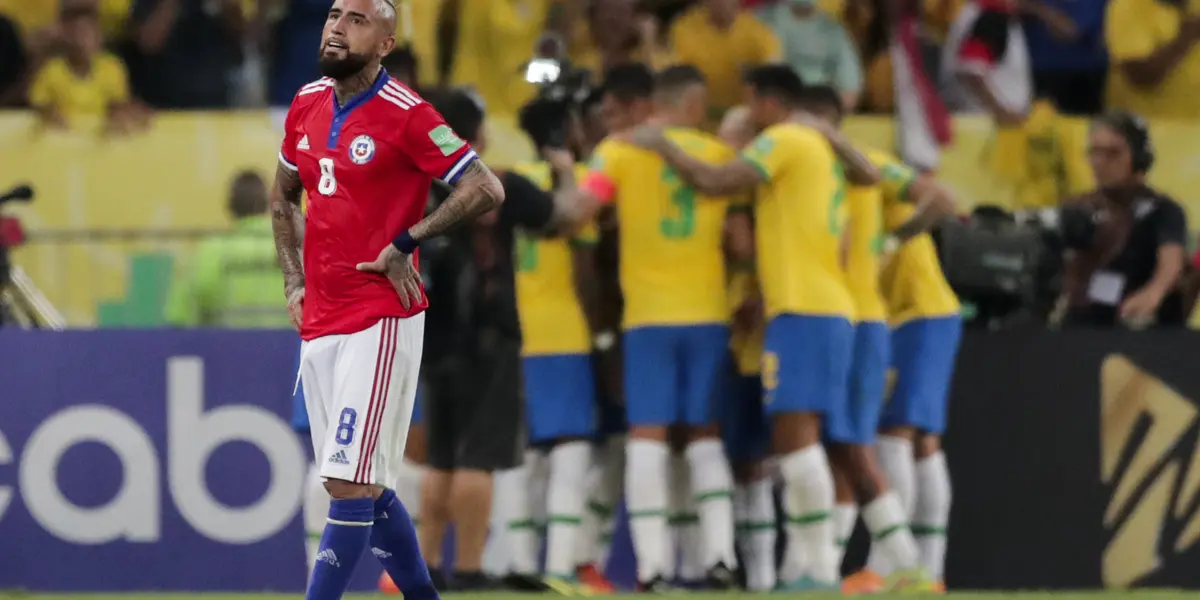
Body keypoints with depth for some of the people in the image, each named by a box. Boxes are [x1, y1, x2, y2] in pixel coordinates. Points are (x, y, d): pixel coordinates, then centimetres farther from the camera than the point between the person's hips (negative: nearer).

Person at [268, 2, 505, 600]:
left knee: (348, 485, -12)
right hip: (318, 322, 8)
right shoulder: (306, 105, 11)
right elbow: (283, 198, 27)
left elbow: (485, 189, -14)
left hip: (379, 324, -8)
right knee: (364, 488, 12)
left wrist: (406, 243, -13)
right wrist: (294, 281, 15)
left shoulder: (406, 115, -10)